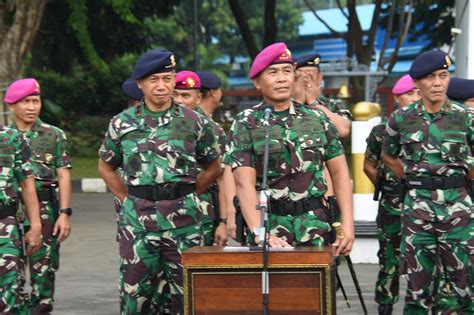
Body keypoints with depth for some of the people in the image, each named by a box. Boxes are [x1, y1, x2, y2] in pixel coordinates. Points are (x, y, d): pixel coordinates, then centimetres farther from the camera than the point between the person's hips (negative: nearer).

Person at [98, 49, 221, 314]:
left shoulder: (194, 122, 2)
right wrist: (128, 199, 8)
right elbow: (106, 166, 17)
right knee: (136, 293, 3)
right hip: (137, 221, 1)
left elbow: (213, 167, 13)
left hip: (184, 220, 0)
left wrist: (186, 198, 7)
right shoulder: (123, 123, 5)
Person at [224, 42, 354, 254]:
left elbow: (339, 172, 10)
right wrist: (259, 233, -23)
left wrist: (347, 224, -1)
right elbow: (245, 183, -11)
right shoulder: (245, 124, -1)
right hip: (270, 223, -2)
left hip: (314, 223, 2)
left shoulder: (316, 119, 9)